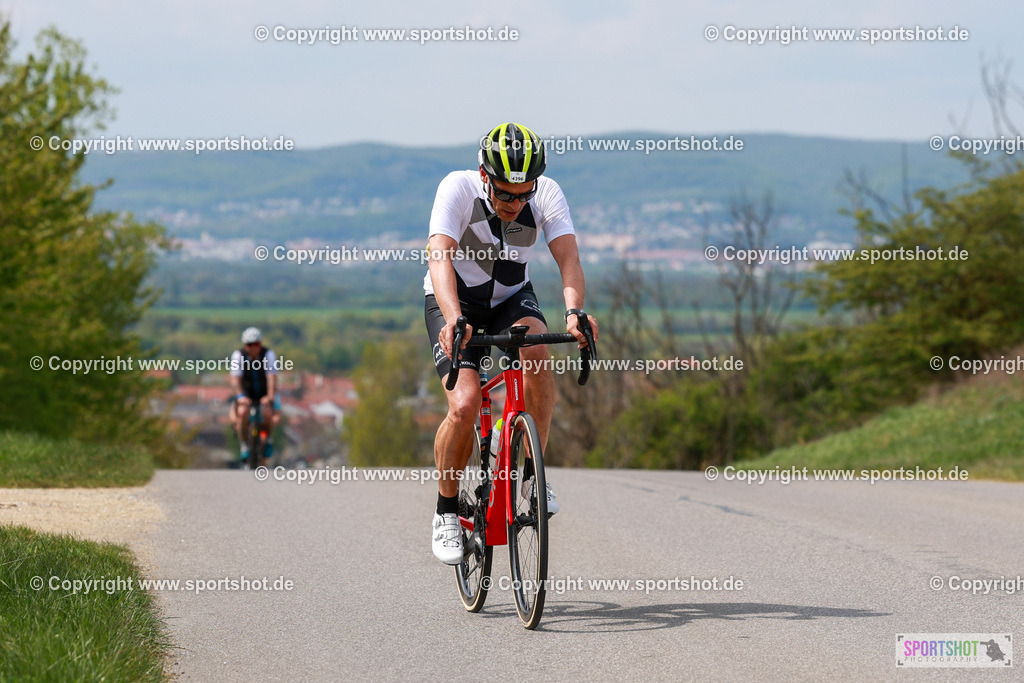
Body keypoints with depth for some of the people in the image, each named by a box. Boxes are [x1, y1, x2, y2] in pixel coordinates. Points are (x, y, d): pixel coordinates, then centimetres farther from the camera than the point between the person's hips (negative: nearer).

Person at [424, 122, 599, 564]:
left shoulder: (547, 195, -21)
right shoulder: (458, 189, -28)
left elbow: (568, 258, -31)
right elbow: (440, 257, -40)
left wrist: (574, 312, -52)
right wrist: (453, 319, -58)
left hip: (511, 298, 2)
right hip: (454, 302, -2)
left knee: (535, 345, -33)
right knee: (465, 405, -23)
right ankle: (446, 511, 0)